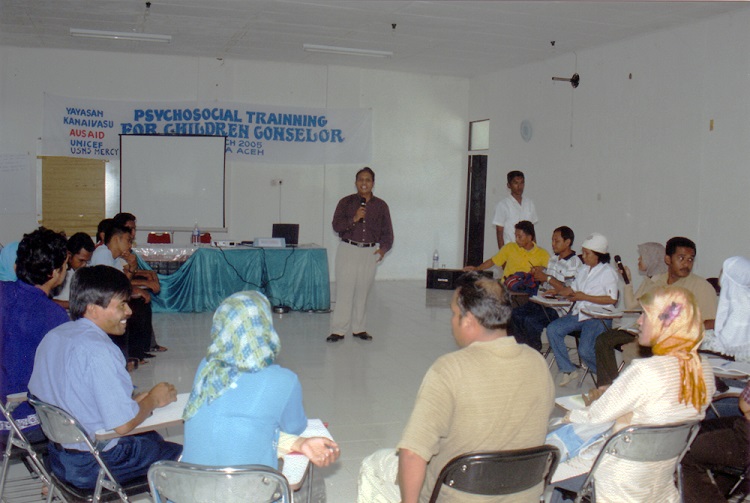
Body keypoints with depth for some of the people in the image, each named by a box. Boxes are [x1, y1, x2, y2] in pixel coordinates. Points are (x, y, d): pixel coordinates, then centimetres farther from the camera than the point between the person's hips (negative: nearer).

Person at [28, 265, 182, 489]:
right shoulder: (99, 351, -26)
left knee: (152, 437, 26)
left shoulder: (52, 336, 1)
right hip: (93, 466, -9)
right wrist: (153, 399, -5)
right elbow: (123, 424, -27)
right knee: (179, 453, 7)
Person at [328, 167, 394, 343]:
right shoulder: (346, 202, 2)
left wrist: (384, 248, -8)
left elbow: (387, 231, 8)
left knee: (363, 291, 7)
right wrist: (354, 219, -20)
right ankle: (338, 330, 0)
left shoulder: (381, 206, 7)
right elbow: (336, 225, -6)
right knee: (344, 290, -4)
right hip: (348, 250, -2)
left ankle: (359, 328, 19)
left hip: (370, 253, 2)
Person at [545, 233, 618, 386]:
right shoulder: (583, 270, 16)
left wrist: (585, 297, -14)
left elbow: (612, 299, -14)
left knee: (585, 350, -25)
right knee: (553, 329, -12)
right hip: (579, 313, 8)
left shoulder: (607, 272, -6)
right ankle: (568, 370, -1)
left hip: (598, 317, -8)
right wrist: (551, 281, 1)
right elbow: (570, 291, 16)